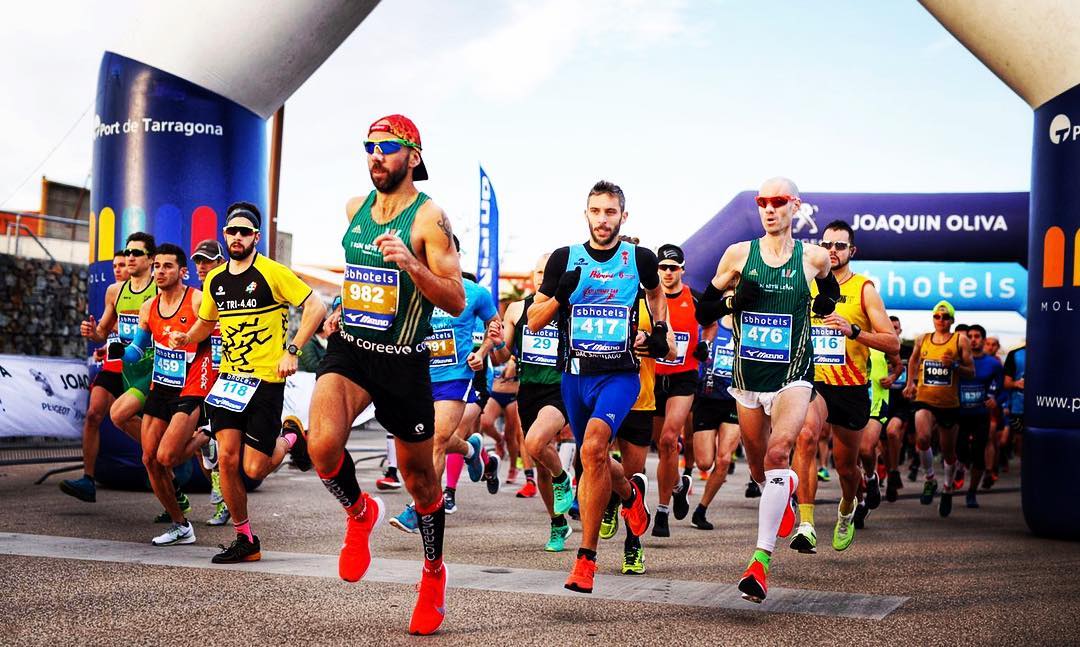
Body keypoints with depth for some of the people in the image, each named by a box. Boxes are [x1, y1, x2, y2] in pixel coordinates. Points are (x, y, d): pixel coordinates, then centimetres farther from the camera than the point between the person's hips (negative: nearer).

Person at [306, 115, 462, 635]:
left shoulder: (429, 217, -11)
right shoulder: (355, 209, 6)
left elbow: (456, 303, -16)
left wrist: (412, 266, -29)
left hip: (403, 360, -3)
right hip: (348, 349, 3)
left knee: (419, 476, 10)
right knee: (323, 445, -25)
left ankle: (434, 573, 34)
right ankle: (359, 514, 8)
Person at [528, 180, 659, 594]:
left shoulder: (640, 259, 1)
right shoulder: (564, 258, 2)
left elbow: (656, 293, 25)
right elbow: (534, 322, 3)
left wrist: (660, 330, 11)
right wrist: (560, 295, -14)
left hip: (619, 374, -3)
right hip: (576, 374, 4)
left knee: (593, 447, -27)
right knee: (593, 463, 15)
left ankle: (586, 558, -19)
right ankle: (631, 491, 52)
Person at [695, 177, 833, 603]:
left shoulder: (814, 258, 1)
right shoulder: (739, 254, 0)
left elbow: (830, 288, 24)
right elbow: (704, 311, 4)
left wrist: (826, 304, 5)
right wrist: (733, 301, -14)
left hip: (793, 374, -2)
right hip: (748, 374, 2)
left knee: (779, 452, -23)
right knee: (759, 469, 14)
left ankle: (761, 560, -24)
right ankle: (787, 489, 52)